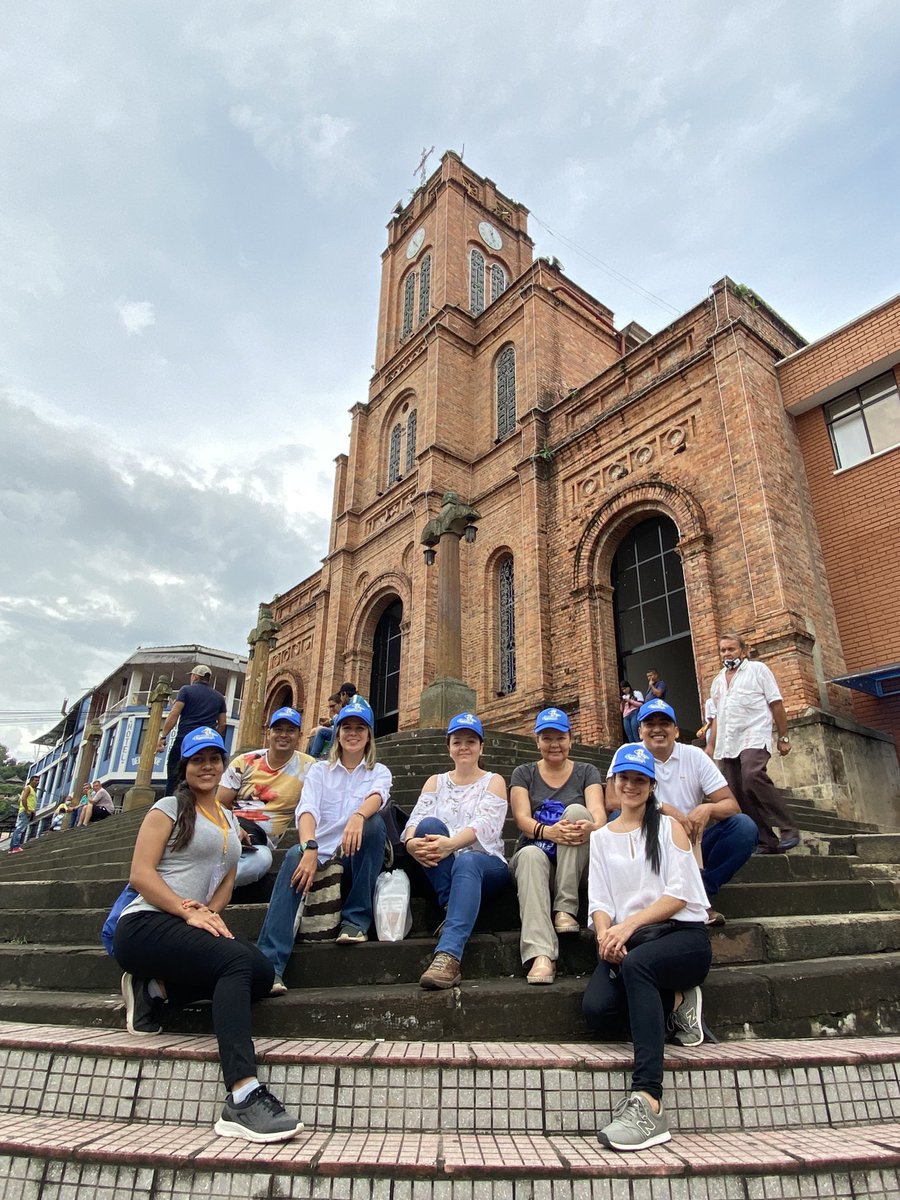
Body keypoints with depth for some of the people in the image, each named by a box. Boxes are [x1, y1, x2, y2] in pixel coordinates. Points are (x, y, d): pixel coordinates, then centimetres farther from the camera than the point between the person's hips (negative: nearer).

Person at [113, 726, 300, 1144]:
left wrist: (210, 911, -5)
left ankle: (153, 988, -4)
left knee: (262, 973, -20)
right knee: (237, 959, -32)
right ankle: (241, 1100, -40)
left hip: (192, 927, 7)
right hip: (146, 925, -6)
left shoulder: (229, 820, 21)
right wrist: (189, 912, -18)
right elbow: (140, 874, -7)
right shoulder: (170, 808, 2)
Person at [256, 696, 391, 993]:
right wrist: (310, 848, -30)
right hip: (323, 854, 1)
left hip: (358, 859, 0)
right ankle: (268, 963, -39)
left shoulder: (379, 772, 10)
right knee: (295, 856, -33)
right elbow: (307, 809, -9)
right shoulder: (319, 770, 11)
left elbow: (377, 797, -16)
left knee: (374, 822, -30)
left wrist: (358, 816, -40)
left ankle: (356, 919, -19)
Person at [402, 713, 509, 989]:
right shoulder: (435, 781, 16)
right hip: (441, 869, 3)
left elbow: (485, 824, -13)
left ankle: (448, 957, -53)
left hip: (486, 865, -2)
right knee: (429, 825, -28)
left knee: (466, 861, -39)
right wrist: (411, 842, -29)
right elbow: (416, 818, -3)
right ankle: (451, 910, -29)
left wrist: (451, 844, -35)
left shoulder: (493, 781, 7)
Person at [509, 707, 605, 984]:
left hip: (578, 864, 0)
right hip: (534, 857, 0)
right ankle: (541, 954, -48)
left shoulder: (587, 772, 9)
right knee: (531, 854, -36)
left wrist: (593, 827, -36)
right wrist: (548, 832, -32)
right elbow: (522, 818, -8)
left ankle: (566, 909, -27)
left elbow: (597, 811, -10)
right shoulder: (523, 774, 9)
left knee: (576, 811, -28)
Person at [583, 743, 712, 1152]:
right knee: (596, 1008, -27)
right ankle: (673, 1003, -4)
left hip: (682, 934, -3)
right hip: (626, 943, 3)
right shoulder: (600, 837, 19)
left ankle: (648, 1102, -37)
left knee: (635, 963, -37)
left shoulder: (669, 827, 9)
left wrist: (630, 924, -17)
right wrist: (605, 934, -13)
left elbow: (679, 894, -3)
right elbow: (599, 901, 10)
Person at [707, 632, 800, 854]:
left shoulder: (757, 669, 6)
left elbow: (776, 704, 3)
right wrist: (711, 746, 16)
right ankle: (767, 842, 6)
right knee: (740, 795, 0)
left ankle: (788, 829, -20)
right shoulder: (718, 681, 22)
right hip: (727, 744, 6)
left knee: (753, 776, -30)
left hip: (753, 738, -6)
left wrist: (783, 737, -2)